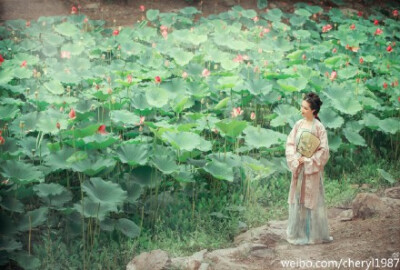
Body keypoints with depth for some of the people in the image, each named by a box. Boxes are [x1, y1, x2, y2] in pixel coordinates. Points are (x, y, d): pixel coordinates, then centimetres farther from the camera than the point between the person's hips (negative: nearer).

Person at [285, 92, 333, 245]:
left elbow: (324, 150, -12)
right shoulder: (298, 125, 4)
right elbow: (290, 143, 5)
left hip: (312, 169, -5)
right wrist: (295, 159, -10)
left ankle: (314, 233, 11)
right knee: (297, 198, 9)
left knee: (312, 200, 1)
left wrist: (308, 160, -14)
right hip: (298, 168, 5)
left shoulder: (318, 127, -10)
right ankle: (297, 232, 19)